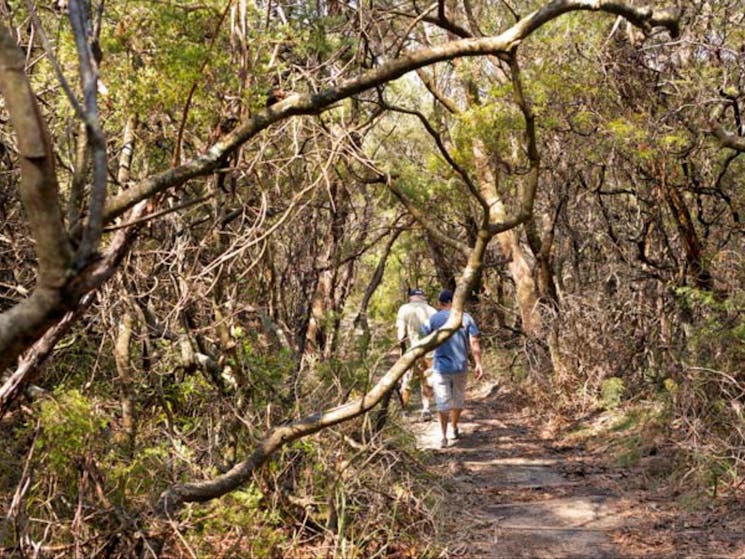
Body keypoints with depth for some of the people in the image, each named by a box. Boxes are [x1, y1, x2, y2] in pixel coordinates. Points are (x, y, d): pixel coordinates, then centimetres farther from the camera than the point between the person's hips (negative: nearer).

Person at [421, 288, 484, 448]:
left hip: (441, 367, -2)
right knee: (458, 399, 19)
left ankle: (444, 436, 0)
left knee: (443, 402, 3)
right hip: (460, 367, 2)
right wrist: (478, 364, -4)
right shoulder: (466, 318, 0)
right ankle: (455, 429, 34)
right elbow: (475, 342, -6)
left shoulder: (434, 319, -4)